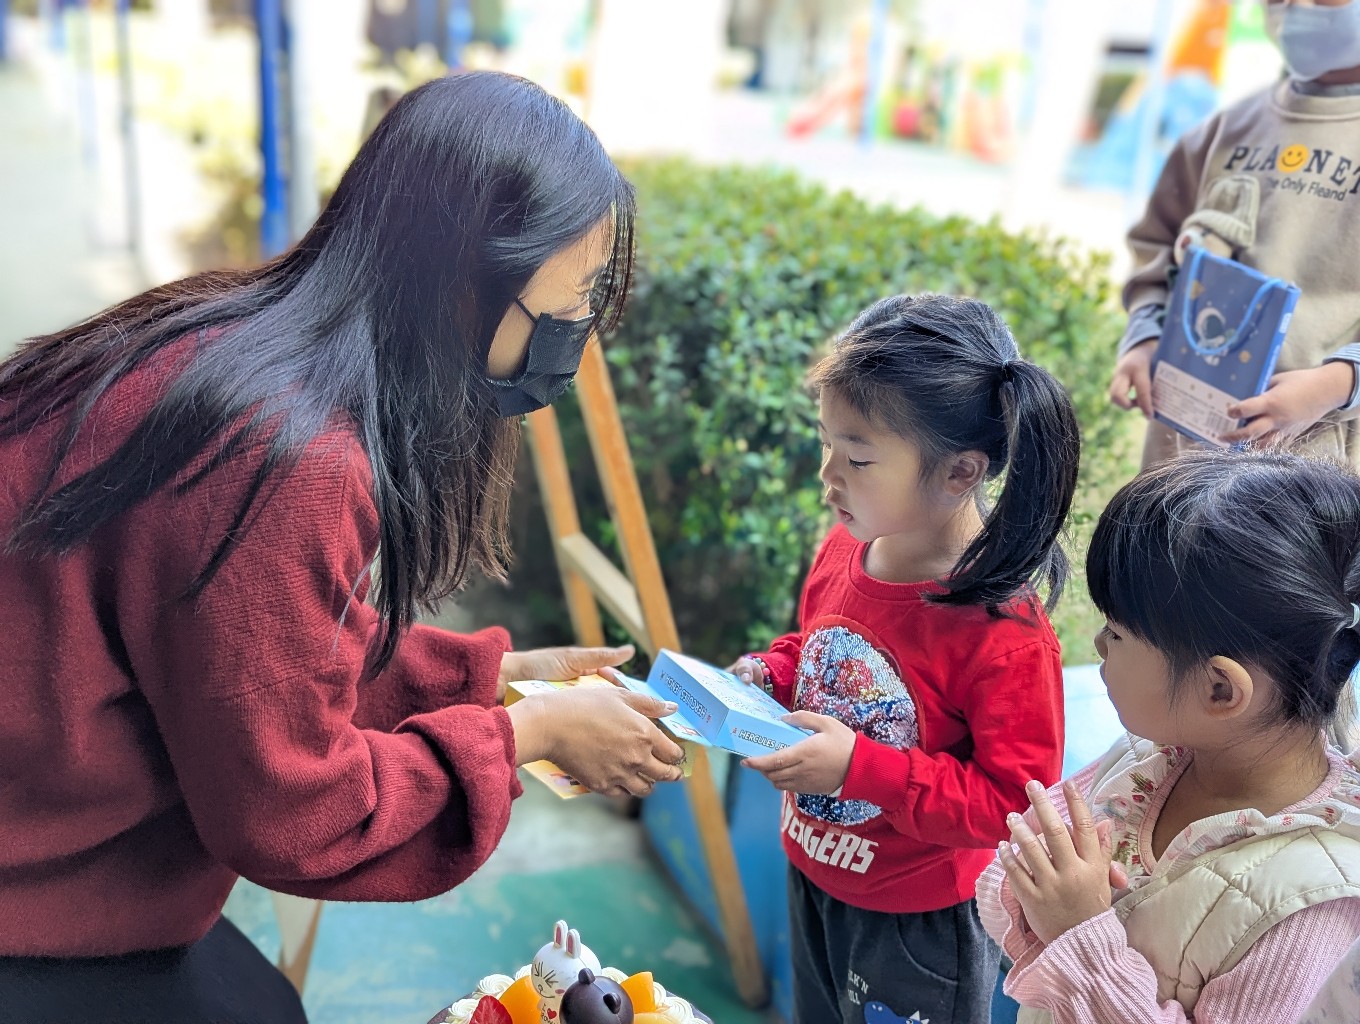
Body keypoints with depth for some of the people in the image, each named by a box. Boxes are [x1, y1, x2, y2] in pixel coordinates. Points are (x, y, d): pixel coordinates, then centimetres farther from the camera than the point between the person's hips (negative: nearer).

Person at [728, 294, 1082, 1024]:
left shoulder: (1002, 631, -30)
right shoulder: (844, 549, -10)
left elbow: (1012, 801, -25)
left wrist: (859, 766, -31)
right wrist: (764, 677, -11)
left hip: (918, 917, -6)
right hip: (812, 874, 7)